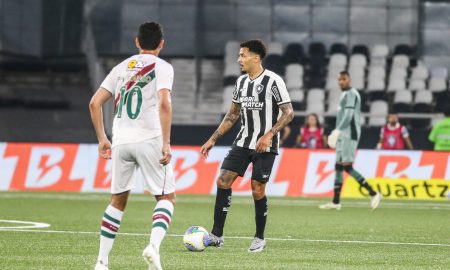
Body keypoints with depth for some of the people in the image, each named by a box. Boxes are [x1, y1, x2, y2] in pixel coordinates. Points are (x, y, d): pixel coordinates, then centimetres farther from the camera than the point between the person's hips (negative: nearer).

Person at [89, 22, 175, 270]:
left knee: (118, 201, 16)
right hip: (149, 139, -4)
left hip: (121, 142, 4)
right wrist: (166, 143, -15)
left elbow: (94, 103, 12)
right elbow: (164, 104, -15)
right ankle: (154, 246, -20)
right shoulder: (162, 67, 0)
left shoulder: (122, 68, 16)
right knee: (166, 197, 6)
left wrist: (102, 139, 19)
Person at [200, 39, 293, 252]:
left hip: (265, 146, -6)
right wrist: (213, 139, 14)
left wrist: (269, 135, -24)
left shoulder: (273, 81, -11)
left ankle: (259, 238, 12)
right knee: (223, 181, -5)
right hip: (243, 142, 6)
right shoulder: (241, 82, 10)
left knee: (257, 189, -5)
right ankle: (216, 236, -1)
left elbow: (288, 113, -13)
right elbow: (233, 114, 18)